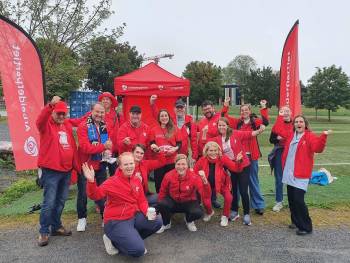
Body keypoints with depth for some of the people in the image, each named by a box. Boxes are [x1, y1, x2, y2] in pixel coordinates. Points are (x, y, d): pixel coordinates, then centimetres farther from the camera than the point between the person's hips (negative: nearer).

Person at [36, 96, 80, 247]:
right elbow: (40, 121, -30)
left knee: (61, 201, 15)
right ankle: (44, 232, 13)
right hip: (50, 170, -6)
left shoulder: (68, 125, 12)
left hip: (66, 170, 6)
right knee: (49, 202, -3)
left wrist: (77, 165, 13)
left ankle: (56, 227, 31)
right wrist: (51, 105, -45)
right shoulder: (46, 124, -4)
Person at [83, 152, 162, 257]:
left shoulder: (137, 180, 3)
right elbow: (95, 195, -28)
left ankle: (132, 238, 12)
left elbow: (142, 200, 9)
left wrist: (147, 211, -10)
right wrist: (91, 181, -46)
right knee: (139, 250, -17)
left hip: (134, 216, 7)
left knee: (157, 222, -3)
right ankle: (113, 241, 9)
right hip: (116, 221, -7)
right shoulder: (112, 181, -16)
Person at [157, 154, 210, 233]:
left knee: (198, 212, -31)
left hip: (188, 203, -1)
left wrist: (204, 180, -46)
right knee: (161, 203, -30)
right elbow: (162, 193, -1)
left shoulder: (194, 177, -22)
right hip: (173, 202, 1)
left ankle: (189, 221, 9)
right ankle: (166, 223, 4)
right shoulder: (169, 176, -18)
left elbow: (206, 196, -31)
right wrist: (160, 206, -4)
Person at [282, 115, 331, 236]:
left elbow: (318, 148, -23)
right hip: (289, 174, 7)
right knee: (291, 199, 13)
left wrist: (323, 136, -38)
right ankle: (296, 222, 30)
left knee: (299, 200, -10)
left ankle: (306, 227, 4)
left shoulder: (310, 136, -5)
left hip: (301, 175, -7)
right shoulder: (291, 136, 14)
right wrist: (284, 168, 14)